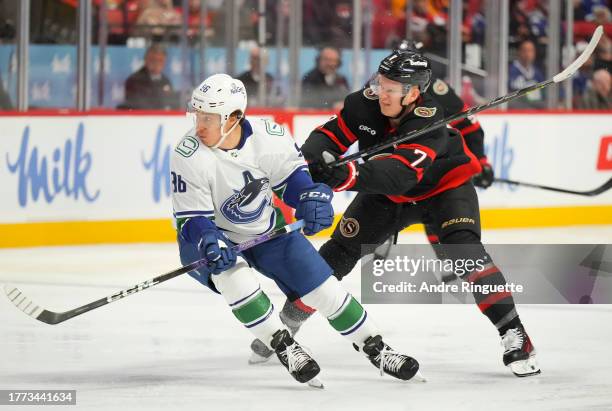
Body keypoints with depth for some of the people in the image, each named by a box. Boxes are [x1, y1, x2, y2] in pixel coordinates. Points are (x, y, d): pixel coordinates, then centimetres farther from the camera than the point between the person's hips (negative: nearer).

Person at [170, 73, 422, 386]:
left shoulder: (268, 135, -19)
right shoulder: (189, 157, -26)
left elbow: (292, 172, 0)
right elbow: (192, 218, -22)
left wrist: (311, 198, -19)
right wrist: (211, 243, -41)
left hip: (267, 230, 3)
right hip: (211, 239, -3)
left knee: (323, 286, -1)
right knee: (233, 275, -35)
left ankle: (375, 349, 18)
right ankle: (284, 348, -21)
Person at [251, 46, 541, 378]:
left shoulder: (429, 121, -37)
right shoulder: (365, 103, -21)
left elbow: (398, 173, -50)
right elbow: (332, 135, -17)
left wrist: (346, 176, -64)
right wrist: (311, 158, -41)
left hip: (443, 186, -5)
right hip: (388, 193, 5)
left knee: (463, 248, -26)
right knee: (342, 248, -2)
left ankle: (513, 333, -24)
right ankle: (288, 319, 13)